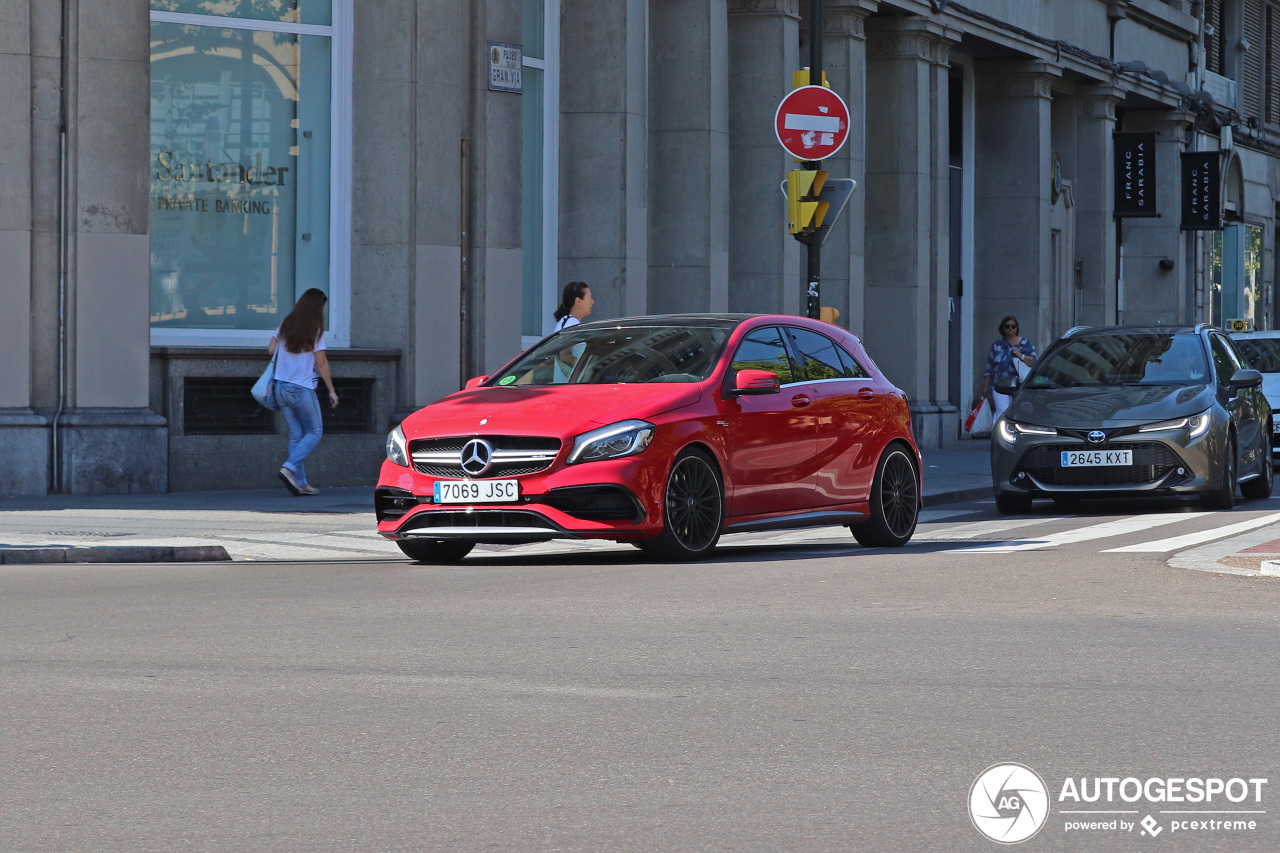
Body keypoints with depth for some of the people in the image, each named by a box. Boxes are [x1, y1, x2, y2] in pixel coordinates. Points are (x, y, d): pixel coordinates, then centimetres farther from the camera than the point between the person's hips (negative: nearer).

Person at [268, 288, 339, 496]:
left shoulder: (285, 326, 5)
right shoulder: (315, 331, -10)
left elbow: (271, 350, 9)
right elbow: (322, 364, -9)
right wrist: (332, 391, -2)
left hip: (281, 387, 6)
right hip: (302, 389, -6)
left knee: (296, 434, 10)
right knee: (314, 432, 7)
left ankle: (300, 482, 5)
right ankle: (289, 467, -12)